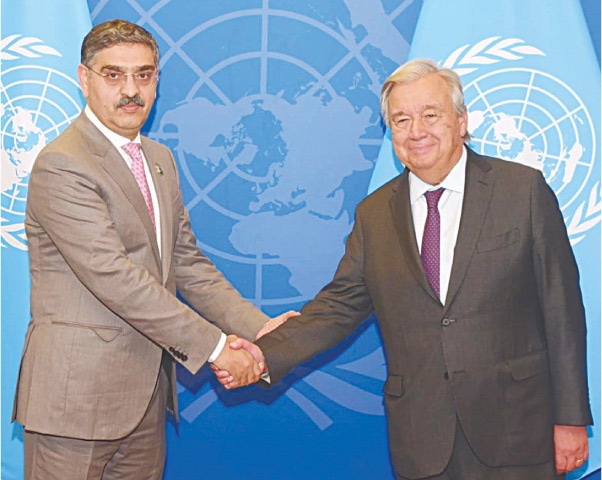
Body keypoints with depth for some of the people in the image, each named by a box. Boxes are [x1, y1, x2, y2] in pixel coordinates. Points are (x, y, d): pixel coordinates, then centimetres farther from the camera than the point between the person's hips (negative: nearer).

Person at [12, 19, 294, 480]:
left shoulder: (159, 159, 14)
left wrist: (257, 327, 1)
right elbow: (114, 277, -22)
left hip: (147, 391, 8)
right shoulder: (61, 165, -15)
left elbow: (186, 263, 13)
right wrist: (215, 345, -19)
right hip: (77, 392, -7)